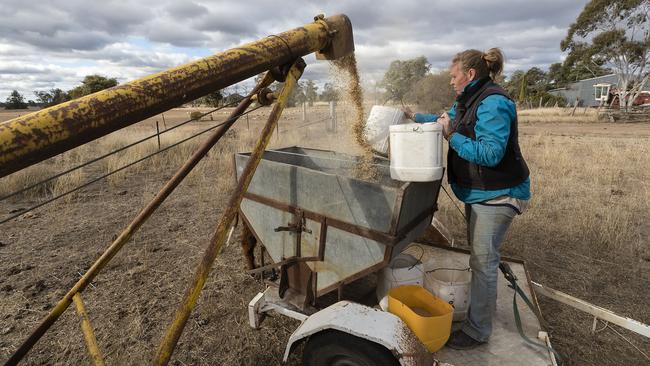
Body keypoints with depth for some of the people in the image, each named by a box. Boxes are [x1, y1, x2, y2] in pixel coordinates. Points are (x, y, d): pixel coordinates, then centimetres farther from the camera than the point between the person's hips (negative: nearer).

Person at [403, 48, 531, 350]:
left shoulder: (493, 103, -22)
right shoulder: (469, 101, 9)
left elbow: (491, 153, -29)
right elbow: (447, 119, 27)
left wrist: (451, 135, -24)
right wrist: (415, 117, 19)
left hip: (497, 195, -10)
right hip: (478, 192, 10)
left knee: (483, 260, -2)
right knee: (480, 254, 23)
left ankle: (477, 330, 12)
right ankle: (484, 303, 44)